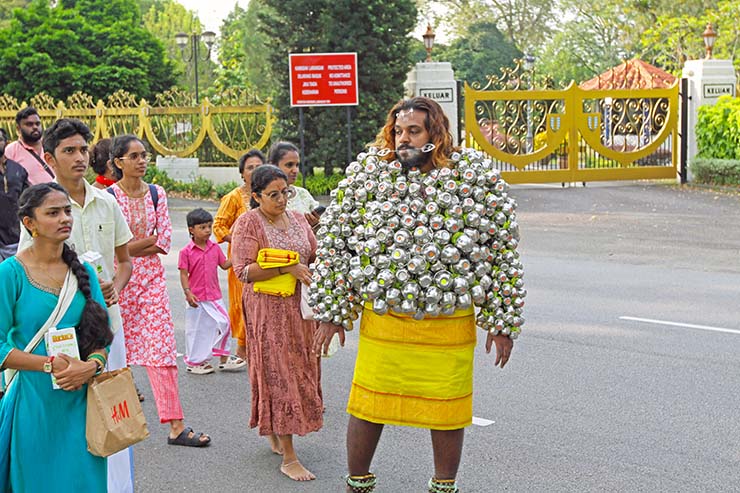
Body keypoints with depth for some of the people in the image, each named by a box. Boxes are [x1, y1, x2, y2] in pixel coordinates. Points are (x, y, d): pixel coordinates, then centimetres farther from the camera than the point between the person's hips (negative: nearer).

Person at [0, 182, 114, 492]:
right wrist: (50, 364, -18)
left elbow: (103, 332, 6)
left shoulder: (83, 270, 6)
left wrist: (91, 365, -14)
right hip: (34, 399, -4)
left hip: (82, 398, 4)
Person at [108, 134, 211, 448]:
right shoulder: (108, 196, -4)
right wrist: (148, 241, -12)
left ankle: (176, 425, -4)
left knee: (161, 347, -2)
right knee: (118, 348, 5)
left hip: (152, 277, 3)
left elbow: (164, 240, -1)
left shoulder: (156, 194, 6)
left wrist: (130, 249, -10)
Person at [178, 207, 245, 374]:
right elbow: (184, 274, -8)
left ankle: (224, 359, 17)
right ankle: (194, 362, 20)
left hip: (214, 296, 4)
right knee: (197, 330, 5)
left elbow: (224, 265, 11)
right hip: (197, 298, -4)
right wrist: (188, 293, -17)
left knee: (222, 324, 4)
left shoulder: (215, 248, 5)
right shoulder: (186, 252, -8)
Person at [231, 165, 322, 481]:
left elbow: (315, 256, 19)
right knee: (279, 374, -6)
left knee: (300, 370, 11)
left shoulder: (297, 219, 10)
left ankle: (274, 433, 31)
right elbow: (244, 270, -17)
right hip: (268, 310, -6)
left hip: (301, 306, 7)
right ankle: (288, 458, -2)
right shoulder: (248, 223, -9)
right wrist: (287, 269, -23)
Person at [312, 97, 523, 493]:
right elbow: (334, 244, 5)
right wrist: (330, 312, 3)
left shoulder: (475, 177, -2)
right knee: (368, 404, 7)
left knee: (446, 410, 9)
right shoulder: (366, 173, 2)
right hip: (381, 317, 1)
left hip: (450, 323, -1)